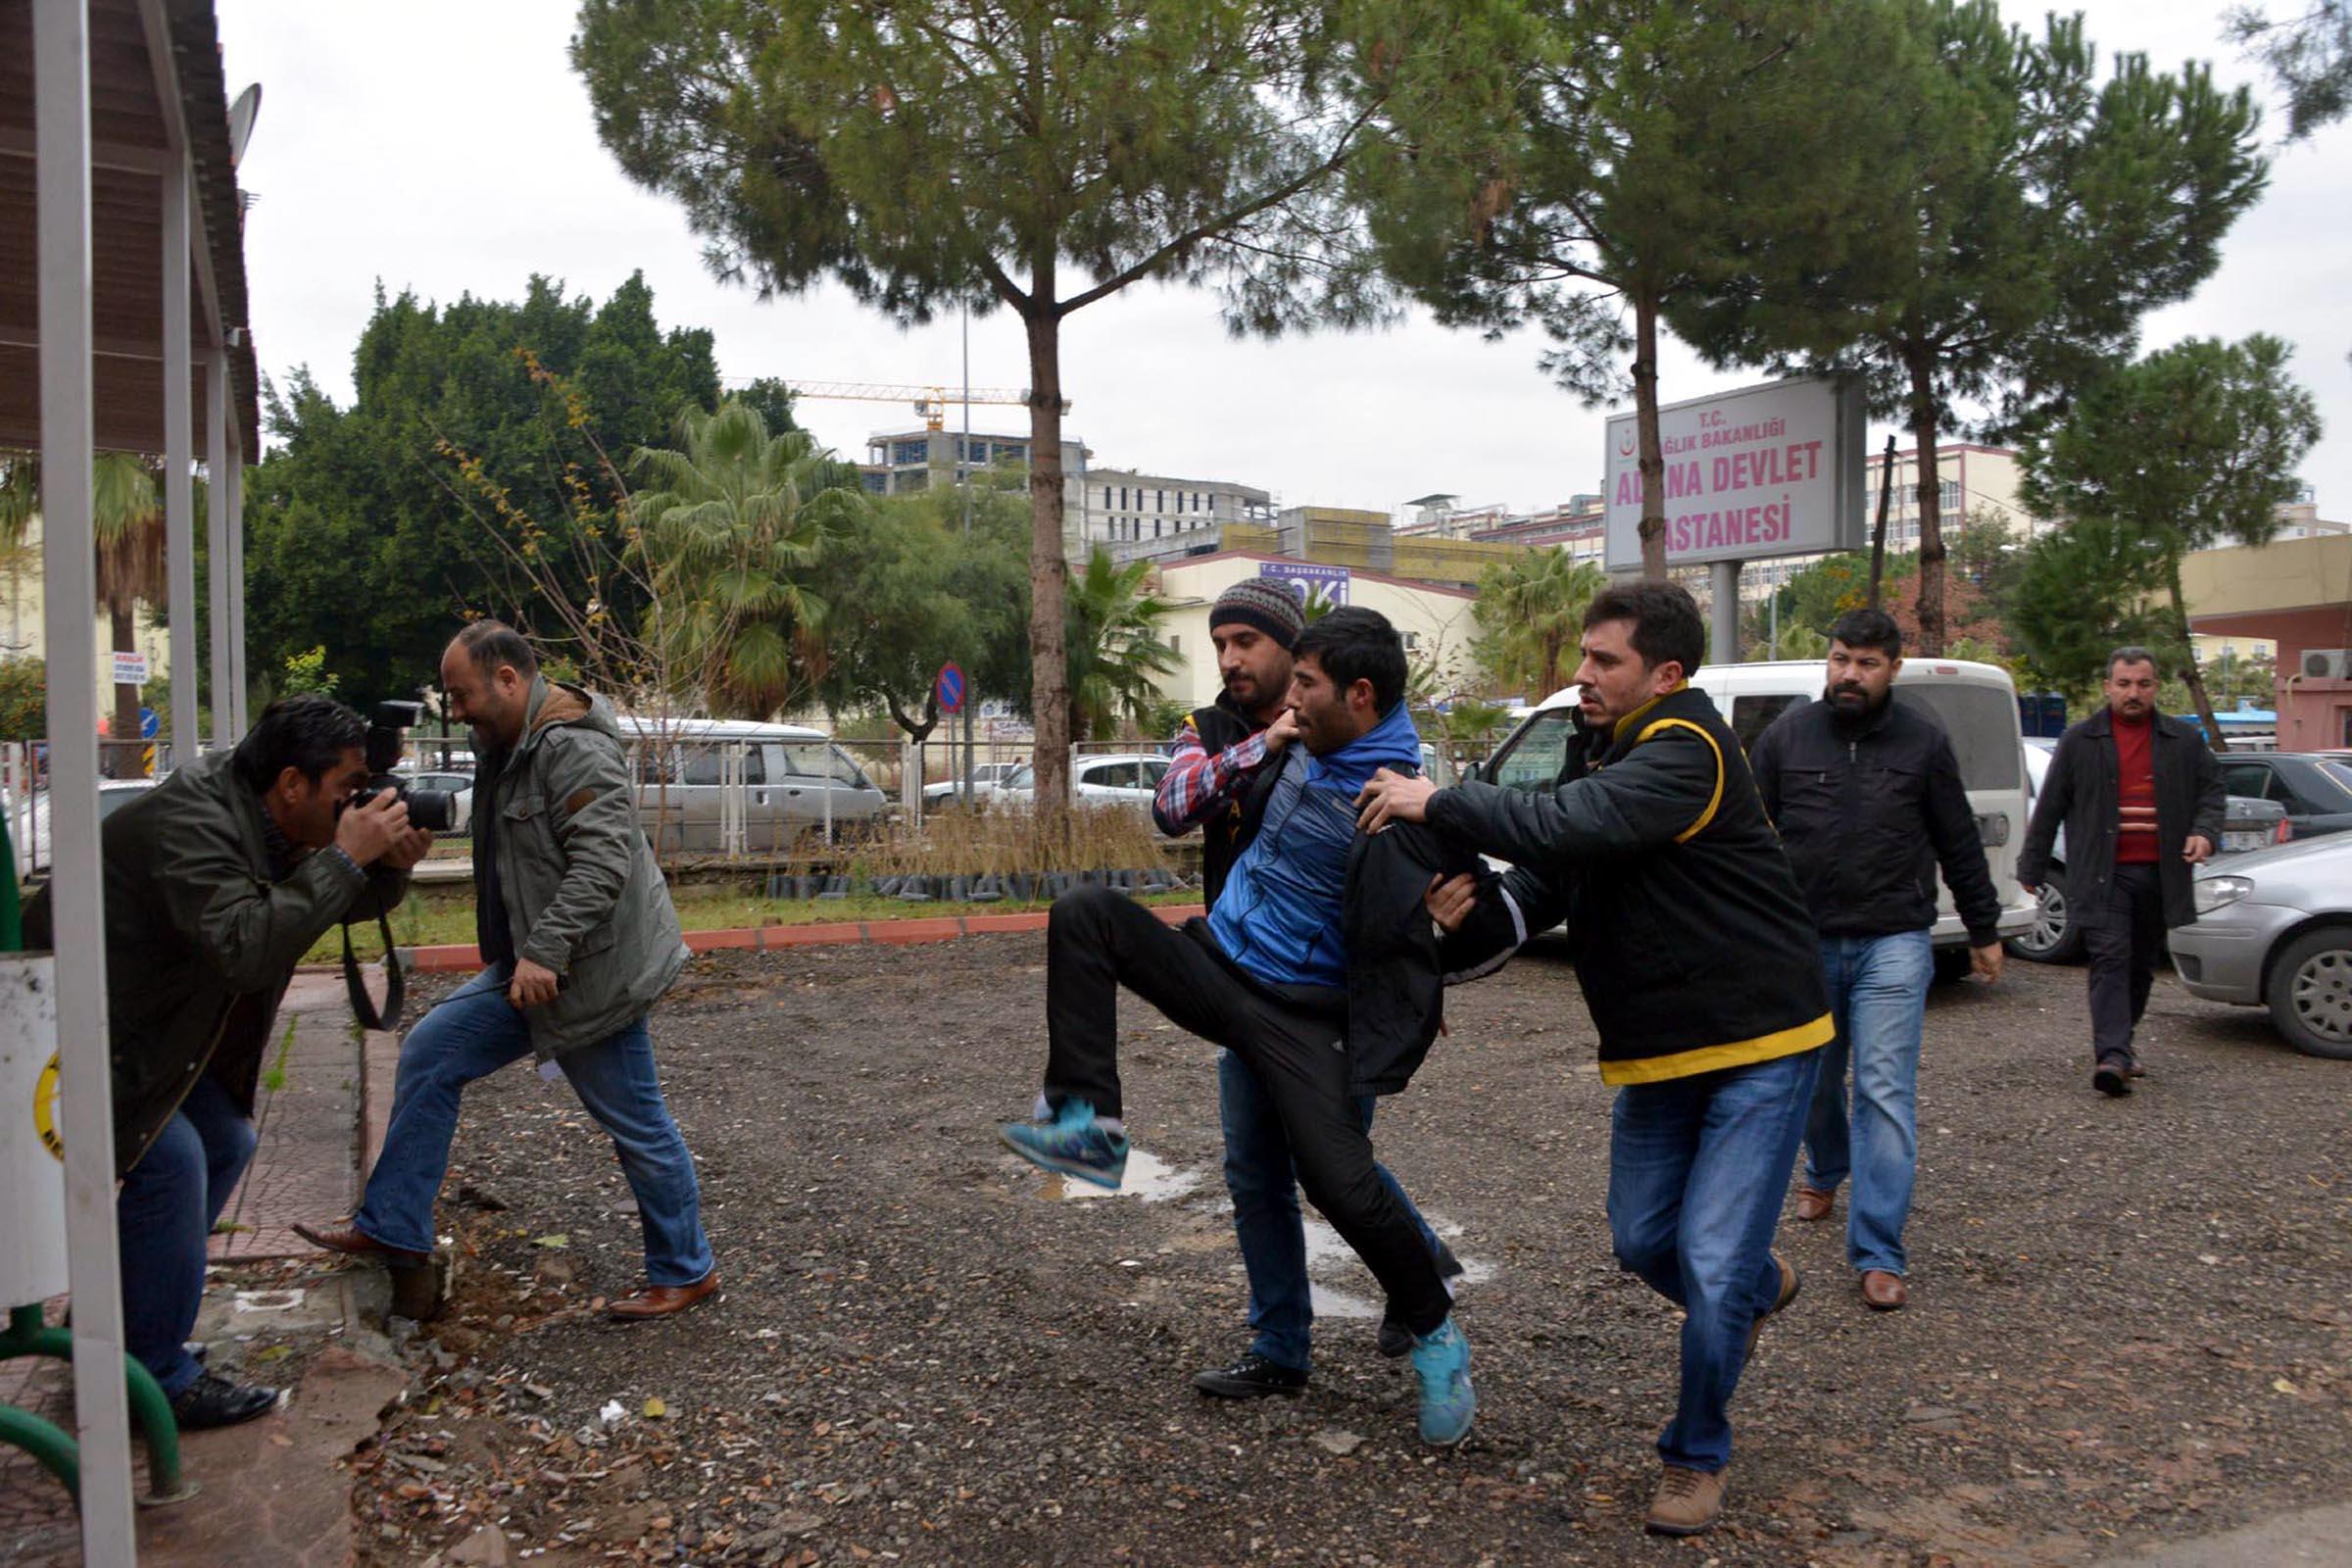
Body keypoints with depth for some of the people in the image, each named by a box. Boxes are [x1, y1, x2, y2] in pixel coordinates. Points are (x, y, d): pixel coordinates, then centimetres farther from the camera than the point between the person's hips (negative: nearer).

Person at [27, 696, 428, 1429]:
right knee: (170, 1160, -17)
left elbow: (337, 903, 10)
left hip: (154, 1028, 10)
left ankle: (113, 1327, 26)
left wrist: (390, 867, -13)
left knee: (224, 1145, 12)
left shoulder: (263, 821, -1)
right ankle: (159, 1382, -5)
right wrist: (344, 856, -37)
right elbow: (246, 949, -41)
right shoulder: (188, 824, -30)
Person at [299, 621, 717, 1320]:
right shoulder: (508, 745, 14)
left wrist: (544, 952, -31)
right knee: (429, 1053, 9)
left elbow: (602, 862, -29)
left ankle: (685, 1271, 17)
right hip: (531, 967, 10)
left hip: (590, 972, -10)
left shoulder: (572, 747, -20)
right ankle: (392, 1228, 19)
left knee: (637, 1126, 1)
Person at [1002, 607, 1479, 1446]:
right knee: (1083, 913, -9)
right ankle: (1091, 1125, -12)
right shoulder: (1303, 748, 3)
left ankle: (1436, 1336, 12)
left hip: (1299, 1012, -8)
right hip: (1217, 960, 8)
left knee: (1343, 1183, -16)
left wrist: (1369, 1083, -18)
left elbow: (1403, 952, -21)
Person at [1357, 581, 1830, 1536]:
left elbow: (1578, 826, -37)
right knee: (1643, 1243, 15)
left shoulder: (1686, 750, -20)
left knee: (1711, 1265, -7)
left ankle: (1698, 1456, 17)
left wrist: (1438, 804, -30)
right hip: (1655, 1050, 8)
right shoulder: (1597, 753, 7)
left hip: (1758, 1042, -8)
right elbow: (1542, 886, 2)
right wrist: (1472, 917, -19)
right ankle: (1761, 1286, 48)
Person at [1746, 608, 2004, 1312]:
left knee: (1885, 1092, -7)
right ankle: (1825, 1173, 46)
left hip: (1893, 944, -2)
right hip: (1804, 941, 2)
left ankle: (1878, 1253, -4)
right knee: (1814, 1078, 16)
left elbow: (1960, 844, 9)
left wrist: (1984, 931, 13)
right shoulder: (1786, 736, 2)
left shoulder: (1923, 741, 2)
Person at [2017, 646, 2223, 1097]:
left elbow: (2212, 791, 17)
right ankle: (2112, 1057, -23)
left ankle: (2119, 1043, 28)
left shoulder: (2183, 741, 10)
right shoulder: (2079, 741, 4)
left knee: (2141, 965, 12)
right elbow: (2049, 807, 6)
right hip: (2103, 875, -3)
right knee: (2111, 958, -15)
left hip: (2158, 875, 3)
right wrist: (2032, 867, 6)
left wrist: (2204, 831, -5)